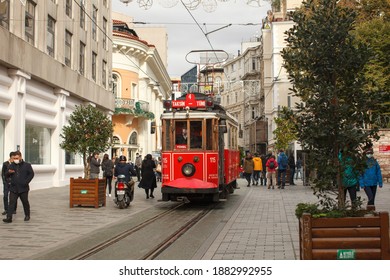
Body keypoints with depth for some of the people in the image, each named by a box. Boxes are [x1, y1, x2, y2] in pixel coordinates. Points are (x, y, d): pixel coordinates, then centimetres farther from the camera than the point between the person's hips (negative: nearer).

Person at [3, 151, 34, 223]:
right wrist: (9, 172, -11)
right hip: (13, 188, 2)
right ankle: (9, 217, -9)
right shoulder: (11, 165, 9)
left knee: (25, 202, 9)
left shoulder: (27, 165, 1)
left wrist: (26, 181, -11)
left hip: (23, 188, -2)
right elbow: (7, 175, 13)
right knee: (12, 202, -6)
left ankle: (27, 215, 26)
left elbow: (31, 174, 0)